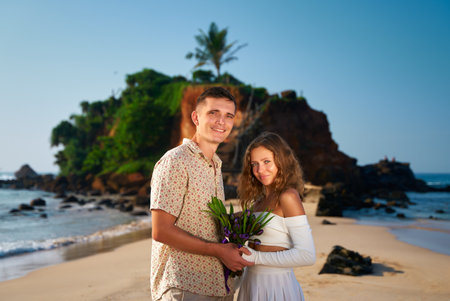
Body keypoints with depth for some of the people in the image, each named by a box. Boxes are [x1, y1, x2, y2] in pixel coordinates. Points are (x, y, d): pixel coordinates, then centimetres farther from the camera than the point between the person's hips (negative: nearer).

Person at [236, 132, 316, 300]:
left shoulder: (288, 196, -13)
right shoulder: (258, 199, 9)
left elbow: (307, 256, -19)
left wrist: (256, 257, -17)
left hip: (276, 286, -7)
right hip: (252, 284, 7)